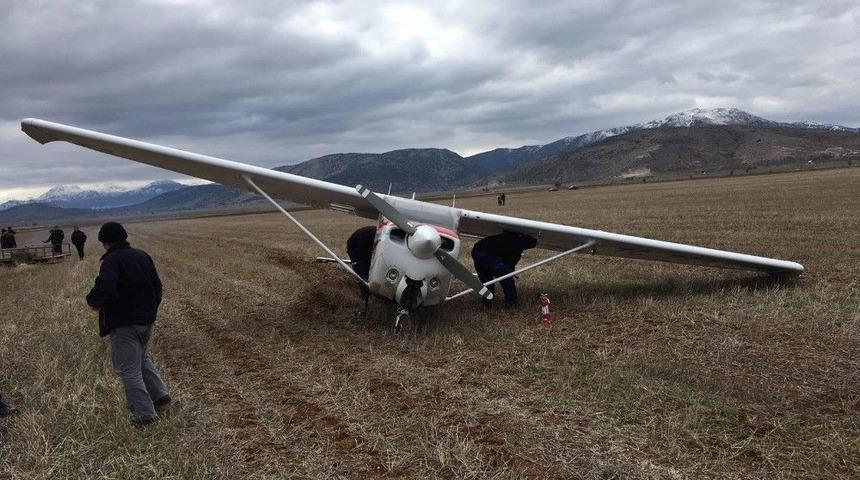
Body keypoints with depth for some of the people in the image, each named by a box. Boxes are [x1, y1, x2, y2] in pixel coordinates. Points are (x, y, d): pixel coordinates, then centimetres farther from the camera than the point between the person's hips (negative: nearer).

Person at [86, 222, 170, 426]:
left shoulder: (112, 260, -17)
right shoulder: (143, 256, 7)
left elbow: (104, 288, -33)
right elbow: (157, 286, 13)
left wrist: (93, 301, -11)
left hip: (124, 324, -8)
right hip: (146, 319, 8)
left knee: (129, 369, 2)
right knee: (141, 357, 28)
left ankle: (145, 413, 4)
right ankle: (159, 393, 24)